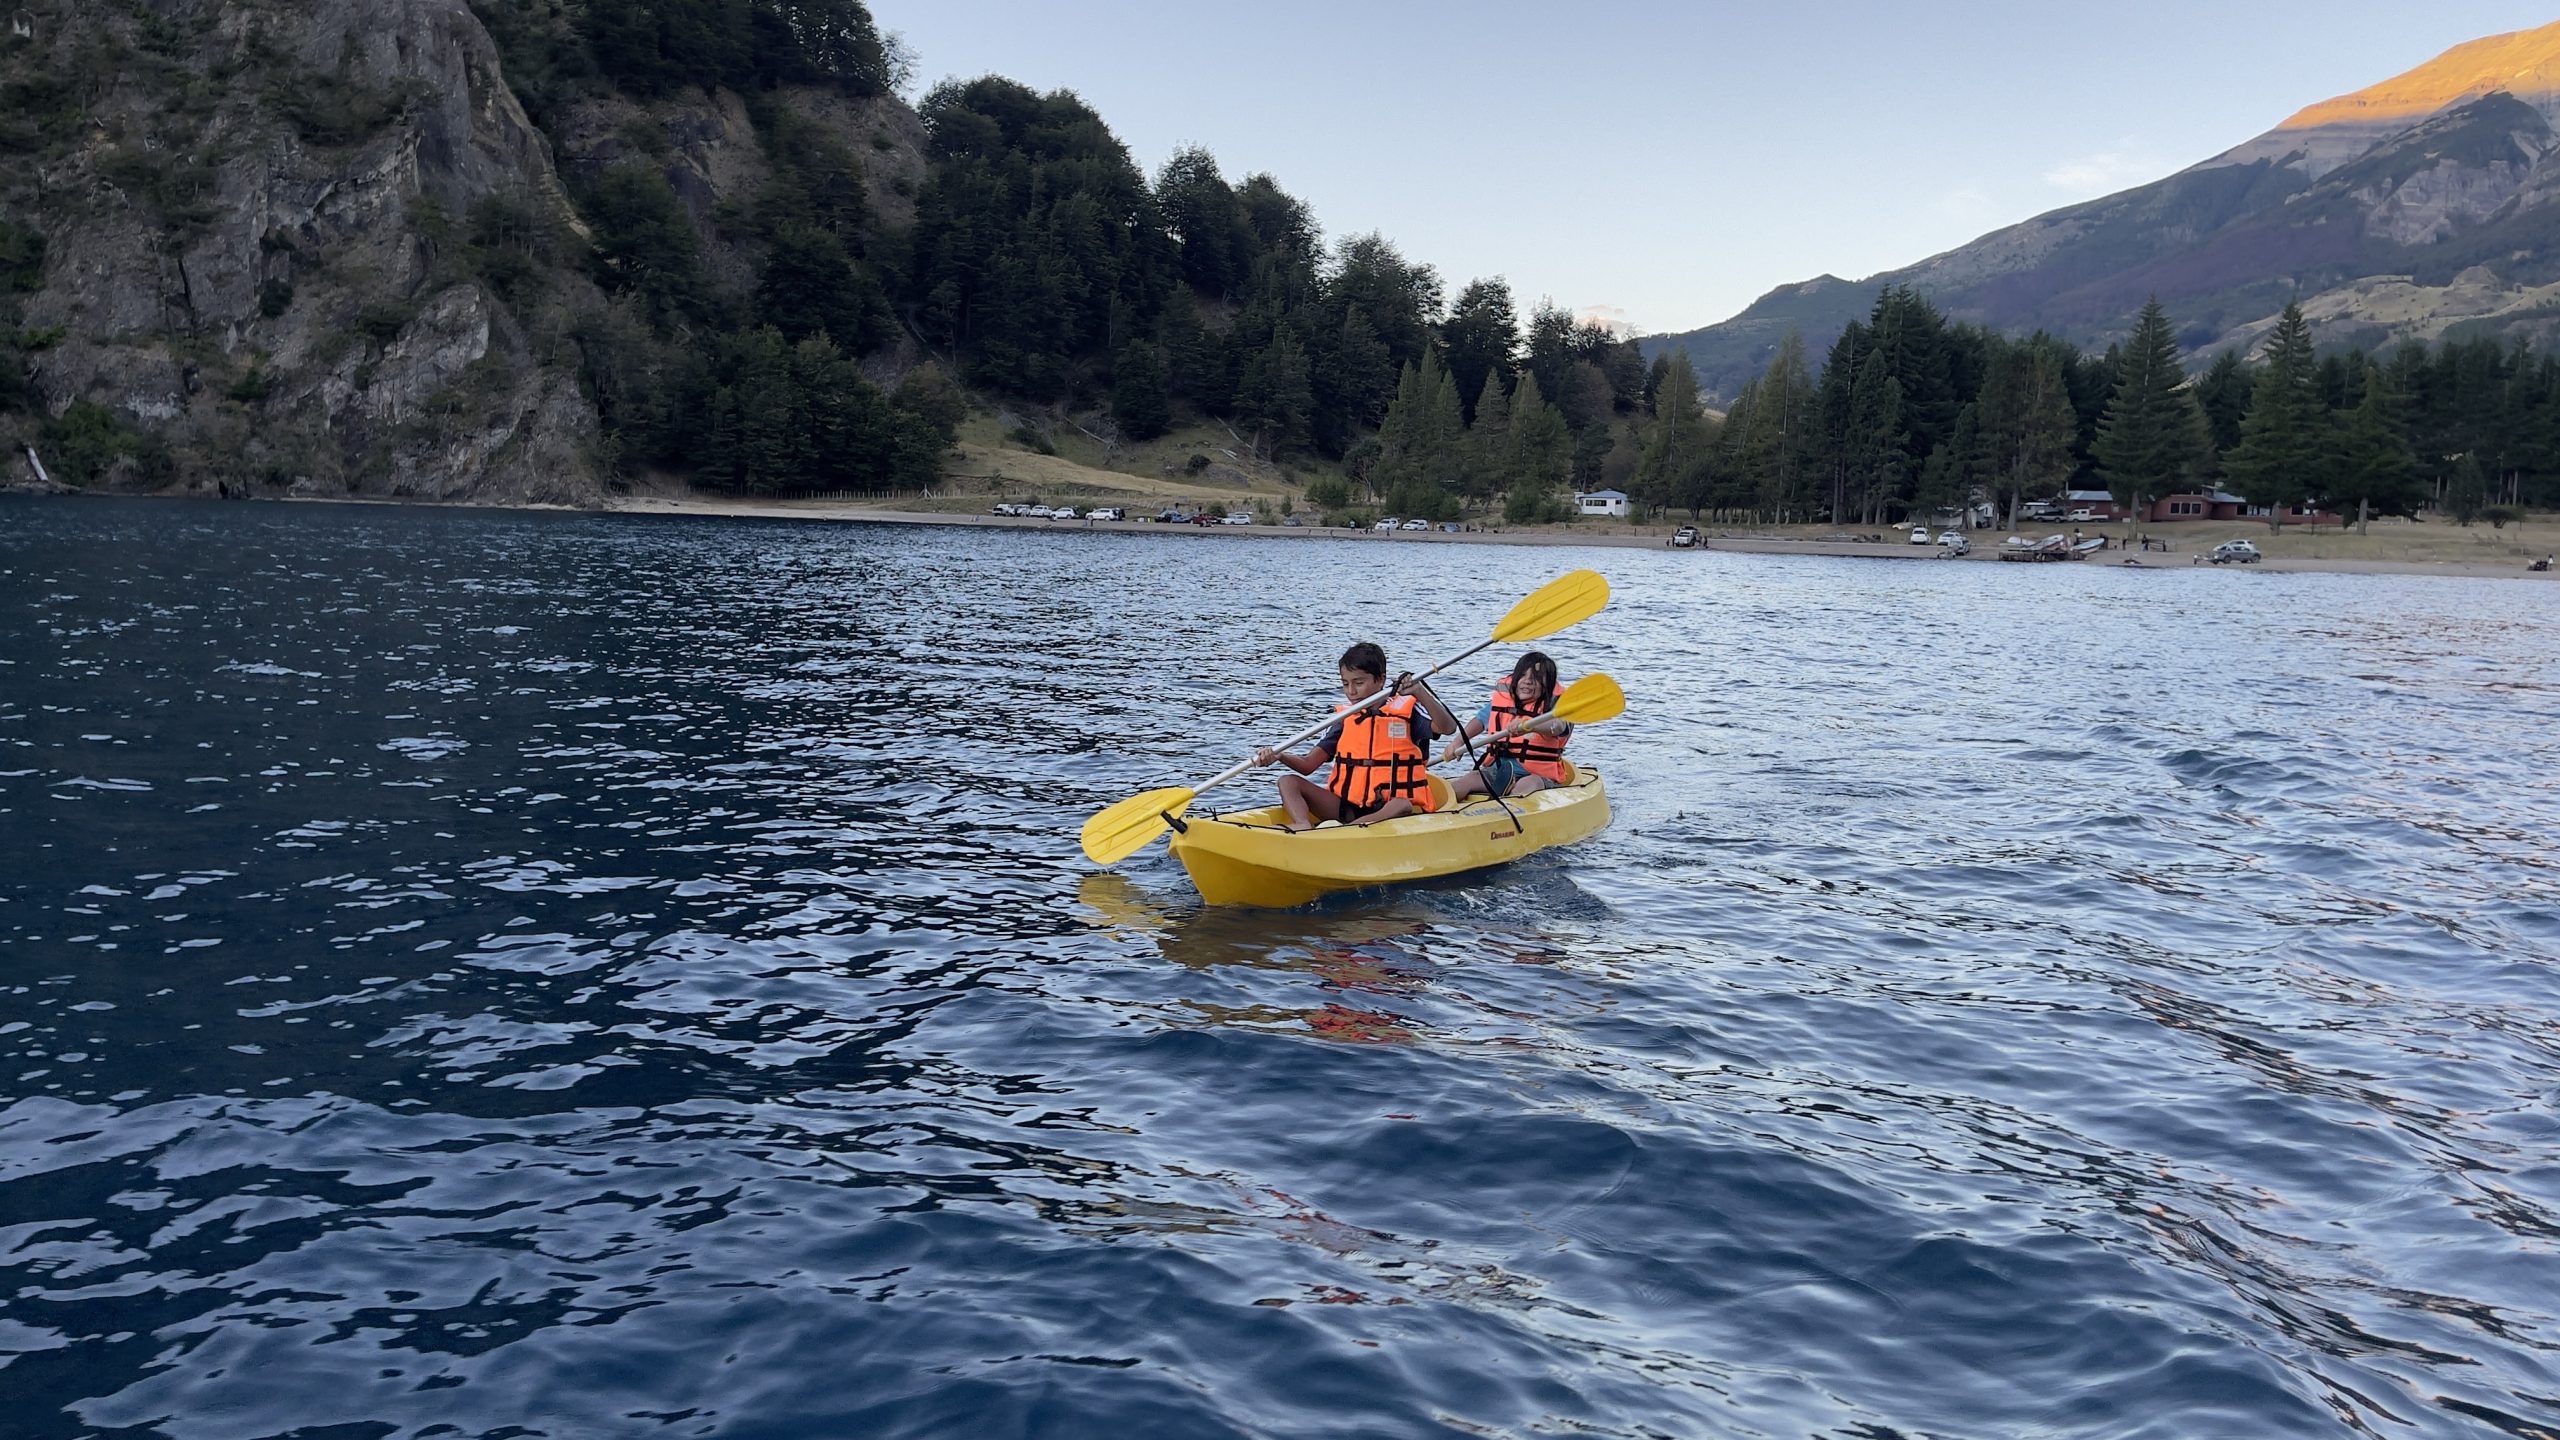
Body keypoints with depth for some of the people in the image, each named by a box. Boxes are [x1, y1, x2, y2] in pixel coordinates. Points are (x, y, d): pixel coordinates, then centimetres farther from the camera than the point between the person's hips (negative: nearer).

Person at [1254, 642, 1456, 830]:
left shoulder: (1407, 710, 2)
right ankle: (1303, 827, -40)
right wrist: (1279, 757, -15)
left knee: (1403, 806, -38)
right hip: (1347, 804, 4)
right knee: (1288, 782, -12)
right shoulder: (1346, 719, 11)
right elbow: (1308, 765, 6)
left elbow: (1448, 727, -15)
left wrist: (1419, 692, -27)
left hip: (1388, 807, -4)